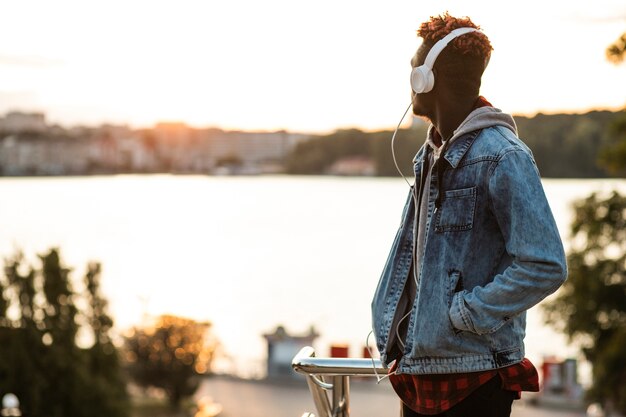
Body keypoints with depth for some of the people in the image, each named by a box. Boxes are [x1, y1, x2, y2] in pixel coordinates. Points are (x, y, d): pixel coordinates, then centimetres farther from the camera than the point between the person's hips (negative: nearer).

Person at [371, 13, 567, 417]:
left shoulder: (502, 156, -15)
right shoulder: (430, 155, 12)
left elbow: (545, 266, -21)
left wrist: (464, 315, -18)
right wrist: (392, 336, 9)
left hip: (474, 374, -8)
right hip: (419, 369, 8)